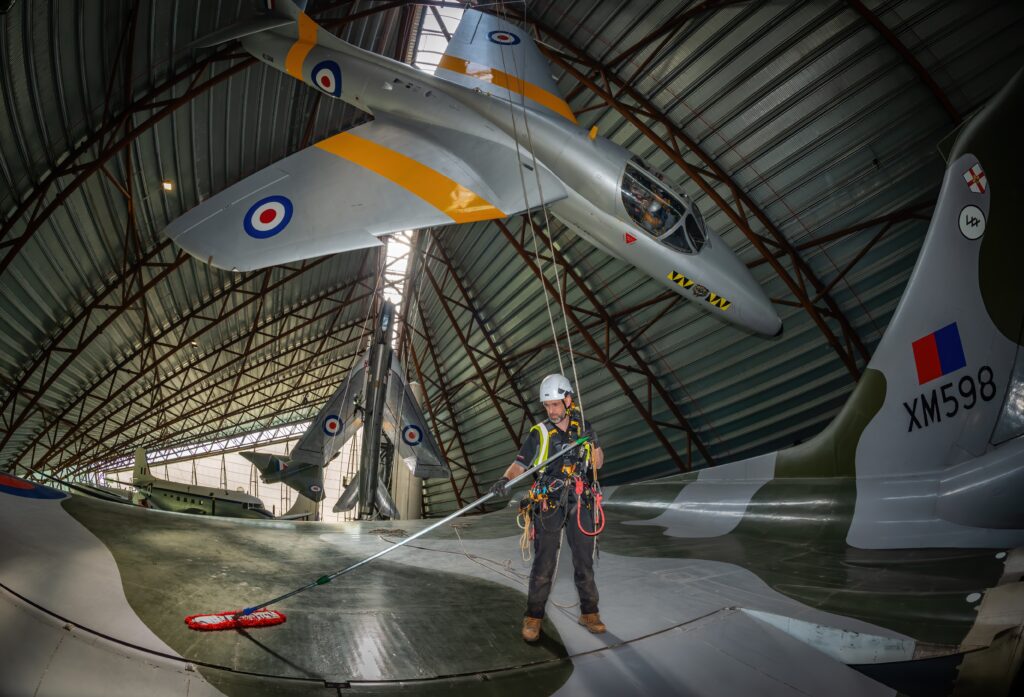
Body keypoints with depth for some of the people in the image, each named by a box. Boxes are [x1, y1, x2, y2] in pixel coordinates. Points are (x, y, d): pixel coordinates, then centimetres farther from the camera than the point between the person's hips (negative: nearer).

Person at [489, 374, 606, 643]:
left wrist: (590, 440, -10)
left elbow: (598, 463, 8)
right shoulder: (539, 433, 1)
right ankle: (534, 616, 14)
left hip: (580, 503, 2)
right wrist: (505, 480, -26)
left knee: (584, 560, 10)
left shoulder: (583, 427, 7)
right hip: (549, 506, -2)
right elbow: (520, 464, -6)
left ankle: (589, 612, 25)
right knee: (544, 562, 0)